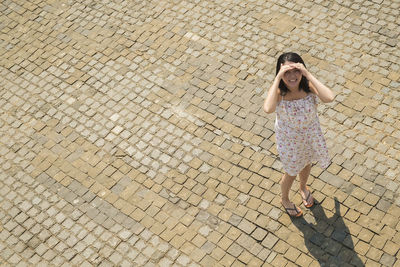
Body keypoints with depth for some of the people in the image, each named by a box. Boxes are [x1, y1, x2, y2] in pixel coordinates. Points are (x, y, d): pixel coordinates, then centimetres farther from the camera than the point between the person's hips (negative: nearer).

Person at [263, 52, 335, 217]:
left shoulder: (308, 86, -25)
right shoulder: (278, 92, -30)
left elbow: (329, 98, -44)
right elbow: (268, 109, -53)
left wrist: (308, 74, -43)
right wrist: (278, 78, -47)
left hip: (311, 134, 3)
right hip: (289, 140, -3)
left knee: (306, 164, 31)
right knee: (291, 173, 20)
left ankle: (303, 188, 65)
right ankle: (285, 200, 53)